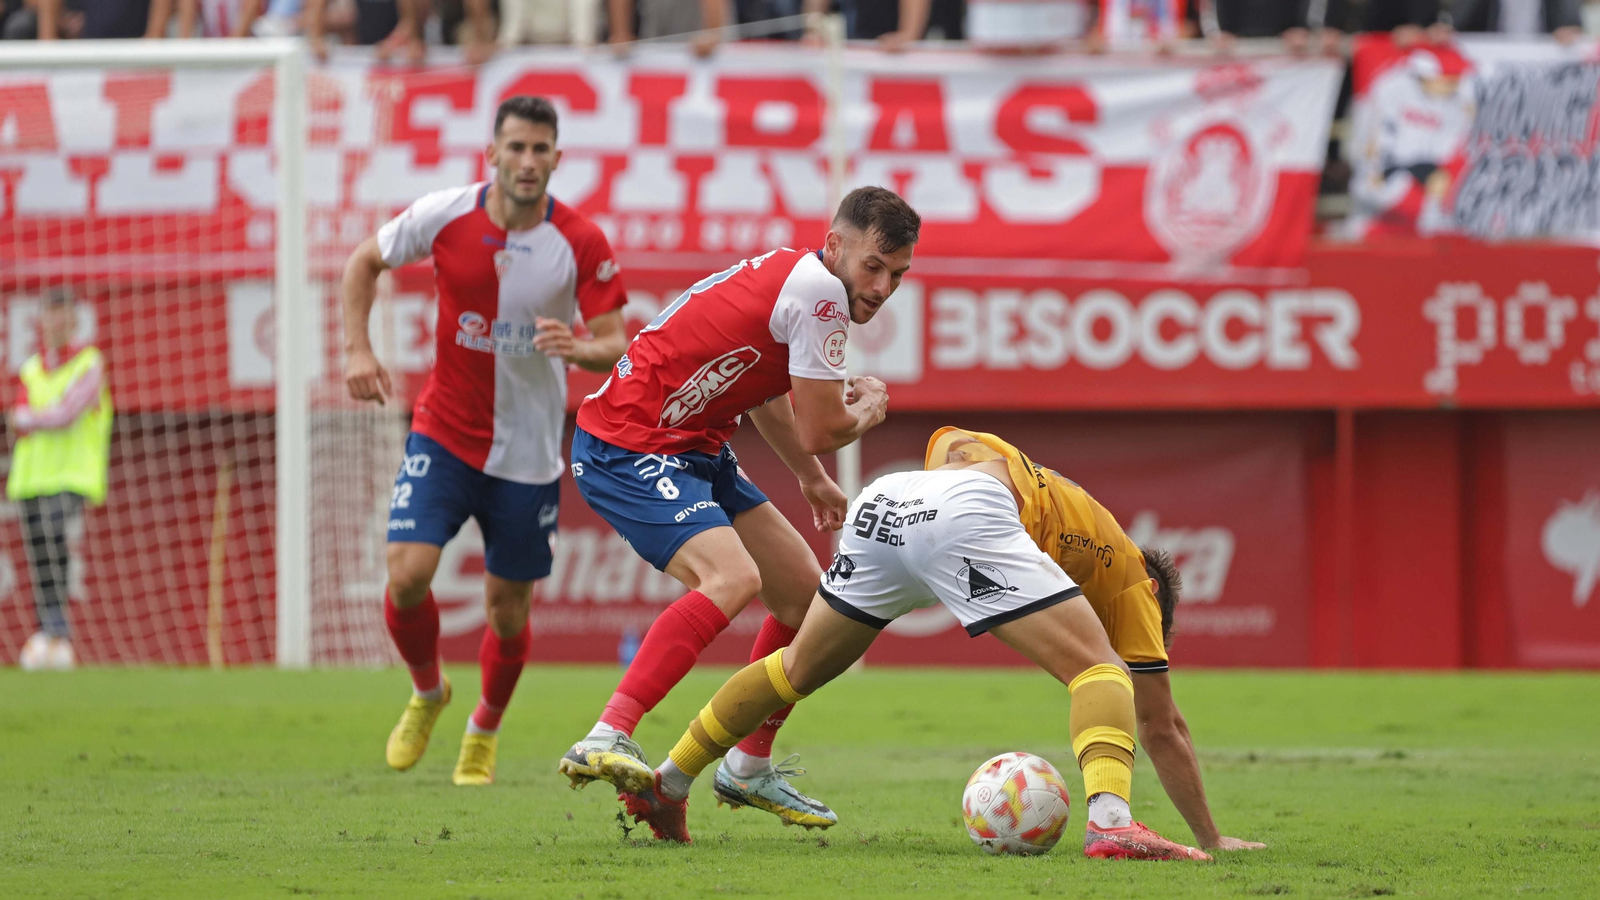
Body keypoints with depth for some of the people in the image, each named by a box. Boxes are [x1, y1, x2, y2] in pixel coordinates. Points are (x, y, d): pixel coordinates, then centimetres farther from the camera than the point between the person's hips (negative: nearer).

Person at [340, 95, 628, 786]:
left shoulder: (582, 243, -12)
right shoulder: (443, 217, -9)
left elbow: (614, 345, -11)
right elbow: (365, 262, 8)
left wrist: (579, 348, -33)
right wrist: (358, 350, -2)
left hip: (528, 452, 0)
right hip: (443, 435, 0)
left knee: (508, 606, 6)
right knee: (407, 573, -16)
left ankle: (485, 730, 33)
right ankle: (426, 692, 15)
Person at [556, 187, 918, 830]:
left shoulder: (793, 277, 12)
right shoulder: (819, 290, -19)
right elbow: (820, 430, -15)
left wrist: (812, 478, 43)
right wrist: (870, 407, 7)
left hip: (694, 451, 10)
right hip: (628, 448, -10)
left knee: (805, 594, 14)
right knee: (732, 576, -32)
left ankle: (750, 770, 29)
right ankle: (605, 742, -41)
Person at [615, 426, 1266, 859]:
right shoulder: (1129, 577, 24)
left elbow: (953, 442, 23)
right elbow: (1162, 728, 24)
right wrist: (1211, 839, 29)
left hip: (883, 502, 7)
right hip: (965, 518, -7)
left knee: (799, 667, 27)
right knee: (1101, 671, -5)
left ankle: (665, 786, 39)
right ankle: (1111, 823, -32)